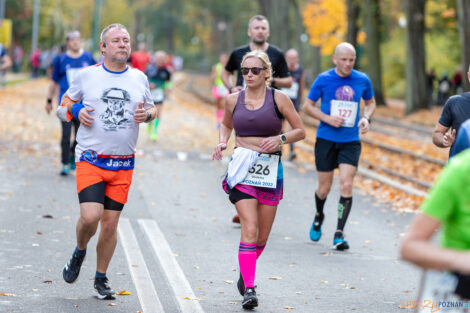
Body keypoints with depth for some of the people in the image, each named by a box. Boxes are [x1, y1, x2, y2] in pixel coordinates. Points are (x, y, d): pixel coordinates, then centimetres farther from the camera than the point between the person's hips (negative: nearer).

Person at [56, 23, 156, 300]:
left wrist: (146, 114, -3)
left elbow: (152, 108, 20)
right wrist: (76, 111, -9)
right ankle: (80, 252, 16)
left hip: (123, 164, 2)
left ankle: (101, 278, 20)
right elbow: (64, 105, 13)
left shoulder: (139, 78, 7)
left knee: (111, 223, 3)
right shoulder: (87, 75, 1)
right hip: (90, 160, -2)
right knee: (90, 216, -17)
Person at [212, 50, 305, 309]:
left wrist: (280, 139, -14)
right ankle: (249, 289, -16)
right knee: (249, 228, -16)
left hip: (270, 170, 1)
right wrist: (222, 142, 4)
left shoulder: (279, 99, -1)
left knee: (262, 236, 8)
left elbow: (300, 131, 4)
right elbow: (226, 125, 24)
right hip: (242, 169, 0)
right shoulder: (234, 100, 4)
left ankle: (245, 275, 35)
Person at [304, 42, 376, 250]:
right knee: (324, 188, 5)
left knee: (346, 185, -13)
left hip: (351, 141, 1)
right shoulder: (323, 79, -5)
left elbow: (370, 102, 18)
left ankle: (339, 234, -7)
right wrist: (327, 118, -13)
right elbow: (308, 105, 3)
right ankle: (319, 216, 38)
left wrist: (366, 118, -3)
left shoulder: (362, 80, 1)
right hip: (326, 140, -1)